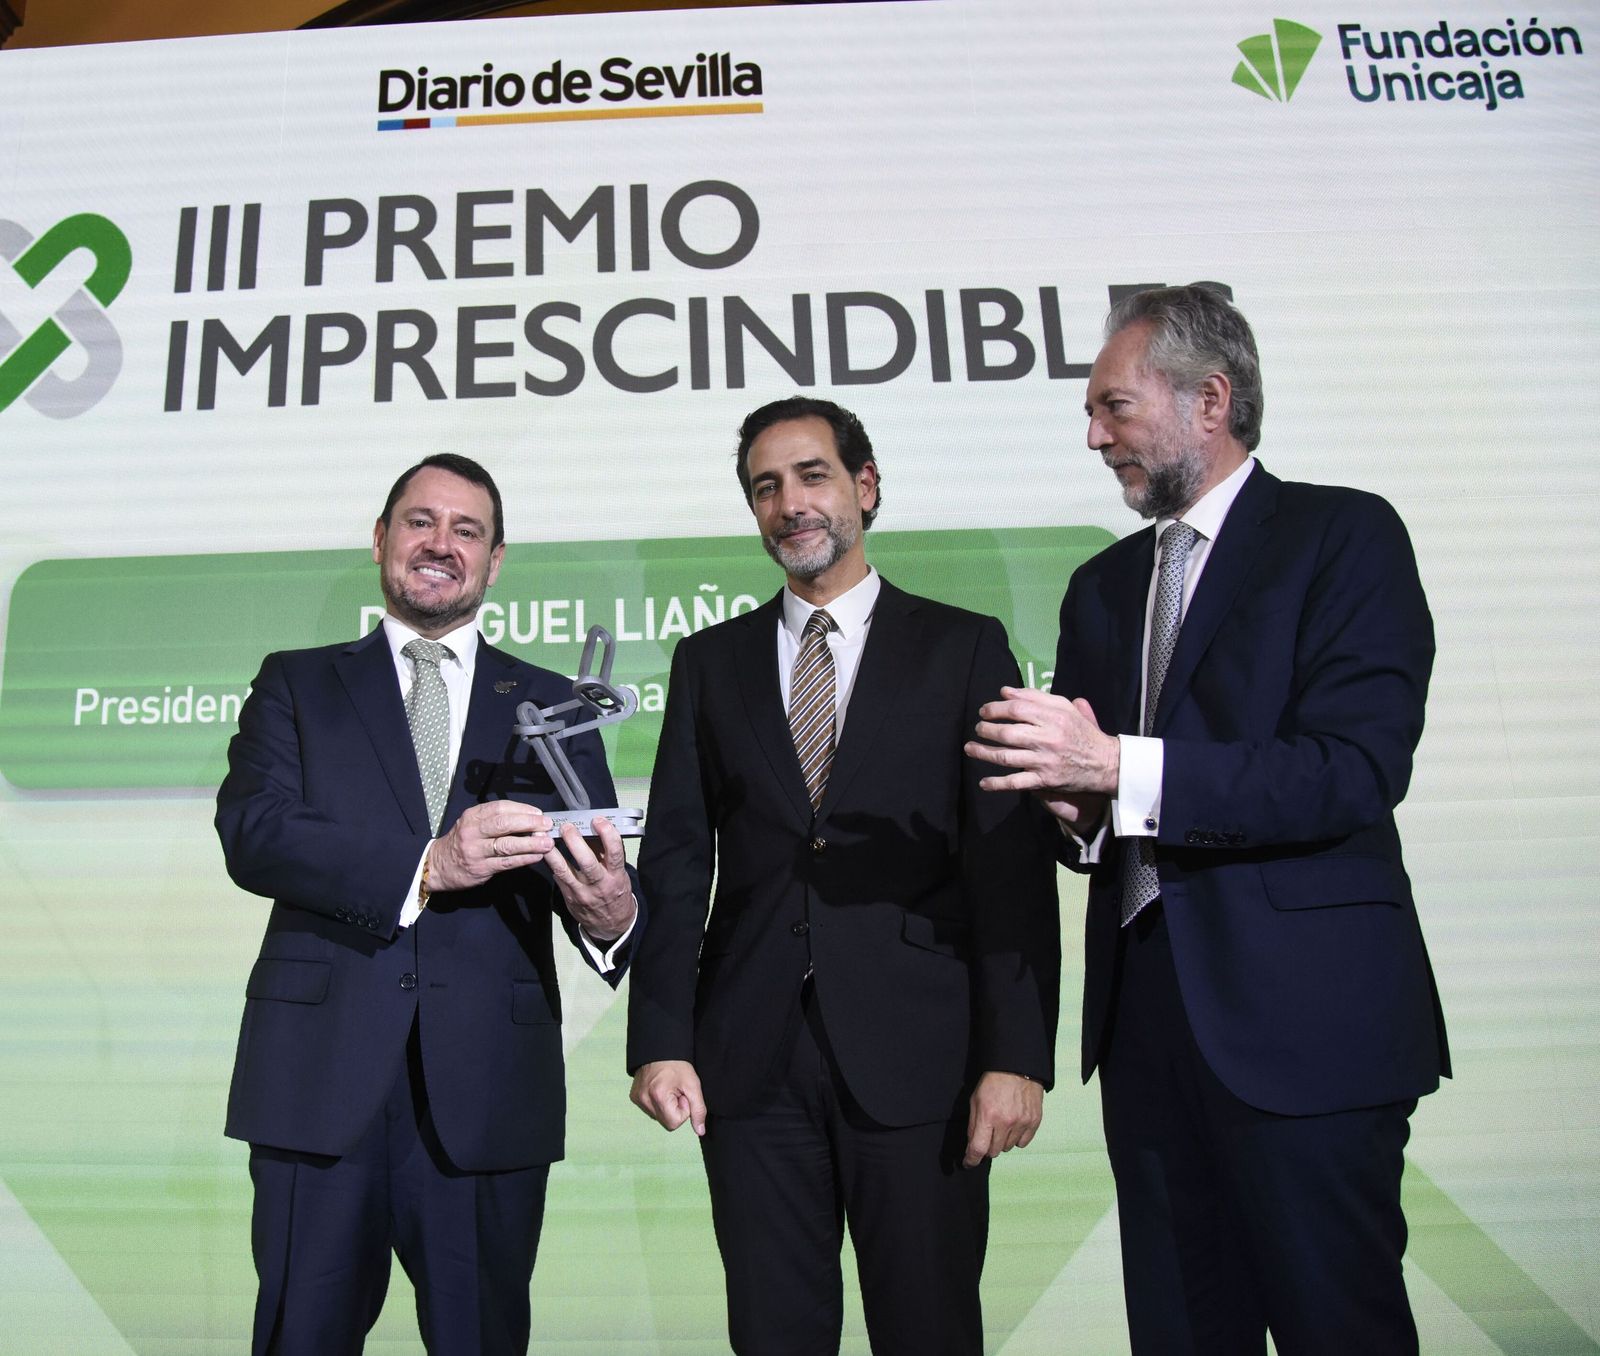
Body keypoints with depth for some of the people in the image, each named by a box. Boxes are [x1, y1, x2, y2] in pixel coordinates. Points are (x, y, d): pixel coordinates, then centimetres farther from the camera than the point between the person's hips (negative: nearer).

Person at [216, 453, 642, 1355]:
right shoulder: (298, 684, 9)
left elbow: (600, 879, 2)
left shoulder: (553, 705, 10)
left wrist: (612, 916, -22)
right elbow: (252, 833, -7)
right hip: (322, 1079, 0)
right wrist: (424, 865, -21)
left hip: (487, 1089, 1)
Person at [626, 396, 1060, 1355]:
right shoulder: (710, 662, 12)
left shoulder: (964, 648, 4)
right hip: (750, 1063, 2)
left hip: (915, 1055, -2)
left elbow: (1013, 865, -2)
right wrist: (660, 1039, -1)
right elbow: (676, 862, 8)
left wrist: (1017, 1054, -9)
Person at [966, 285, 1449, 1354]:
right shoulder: (1103, 586, 17)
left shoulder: (1345, 535, -3)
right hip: (1145, 1014, 6)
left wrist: (1118, 767, -23)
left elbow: (1357, 772, -16)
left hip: (1303, 1014, -5)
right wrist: (1075, 809, -7)